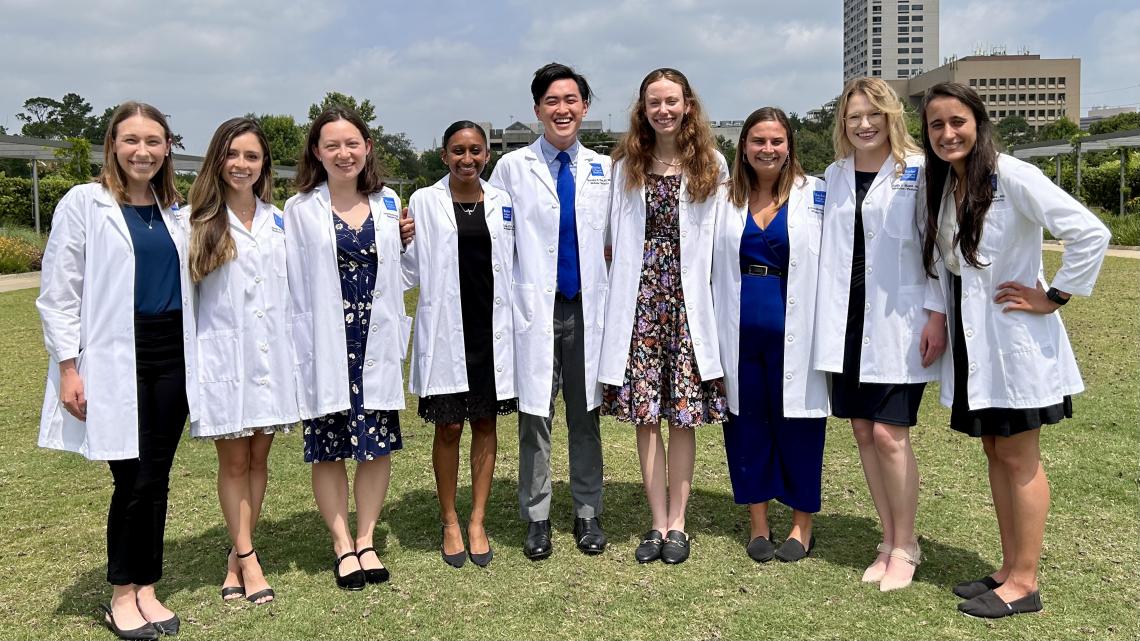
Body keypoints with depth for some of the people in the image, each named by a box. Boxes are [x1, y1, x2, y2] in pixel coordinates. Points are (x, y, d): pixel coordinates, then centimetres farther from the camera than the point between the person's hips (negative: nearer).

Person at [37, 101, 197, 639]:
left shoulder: (175, 211, 12)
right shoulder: (84, 204, -2)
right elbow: (58, 293, -5)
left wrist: (196, 363, 13)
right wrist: (69, 369, -10)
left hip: (171, 356, 4)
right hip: (114, 359, -4)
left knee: (156, 478, 8)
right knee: (135, 481, -3)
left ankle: (146, 588, 22)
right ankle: (121, 594, 16)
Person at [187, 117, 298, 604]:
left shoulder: (278, 221, 9)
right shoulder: (198, 222, -2)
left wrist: (296, 352, 8)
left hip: (271, 353, 3)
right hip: (222, 354, -3)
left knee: (259, 457, 9)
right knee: (233, 460, 4)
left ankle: (237, 554, 22)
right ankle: (247, 559, 15)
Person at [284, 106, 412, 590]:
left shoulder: (388, 203, 7)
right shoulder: (300, 209, -2)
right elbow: (294, 284, -4)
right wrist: (300, 349, -7)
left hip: (377, 342, 3)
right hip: (326, 345, -2)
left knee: (377, 444, 7)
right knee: (328, 448, 5)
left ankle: (366, 541, 22)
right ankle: (342, 546, 20)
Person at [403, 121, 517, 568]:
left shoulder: (502, 203, 7)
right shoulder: (424, 202, -1)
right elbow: (412, 271, 1)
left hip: (492, 329, 3)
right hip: (445, 331, -2)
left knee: (485, 423, 9)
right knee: (448, 427, 5)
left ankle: (477, 522, 21)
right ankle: (449, 522, 22)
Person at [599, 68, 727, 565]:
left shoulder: (711, 165, 5)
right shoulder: (626, 166, 10)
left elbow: (722, 237, 4)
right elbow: (616, 237, 11)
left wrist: (712, 295, -2)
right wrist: (627, 284, 3)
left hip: (689, 300, -1)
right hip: (640, 299, 2)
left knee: (684, 415, 2)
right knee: (644, 415, 2)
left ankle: (676, 524, 13)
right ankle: (658, 523, 13)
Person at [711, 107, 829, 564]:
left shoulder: (815, 195, -1)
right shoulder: (725, 198, 6)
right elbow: (711, 265, 11)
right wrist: (709, 335, 6)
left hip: (793, 333, -2)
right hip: (739, 333, 3)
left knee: (797, 426, 6)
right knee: (746, 426, 10)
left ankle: (802, 524, 25)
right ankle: (758, 523, 27)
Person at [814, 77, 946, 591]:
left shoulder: (918, 172, -3)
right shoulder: (835, 175, 12)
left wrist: (937, 315, -12)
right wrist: (827, 316, 9)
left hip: (898, 322, -5)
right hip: (848, 320, 5)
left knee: (889, 434, -6)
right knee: (863, 432, 8)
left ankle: (906, 546, 13)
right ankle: (889, 540, 23)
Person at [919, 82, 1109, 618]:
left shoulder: (1012, 177, -16)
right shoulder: (941, 185, 7)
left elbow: (1091, 234, -20)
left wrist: (1055, 298, -15)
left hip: (1015, 339, -7)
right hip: (971, 341, 7)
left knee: (1019, 460, 1)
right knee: (994, 454, 13)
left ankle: (1024, 582, 13)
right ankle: (1009, 569, 25)